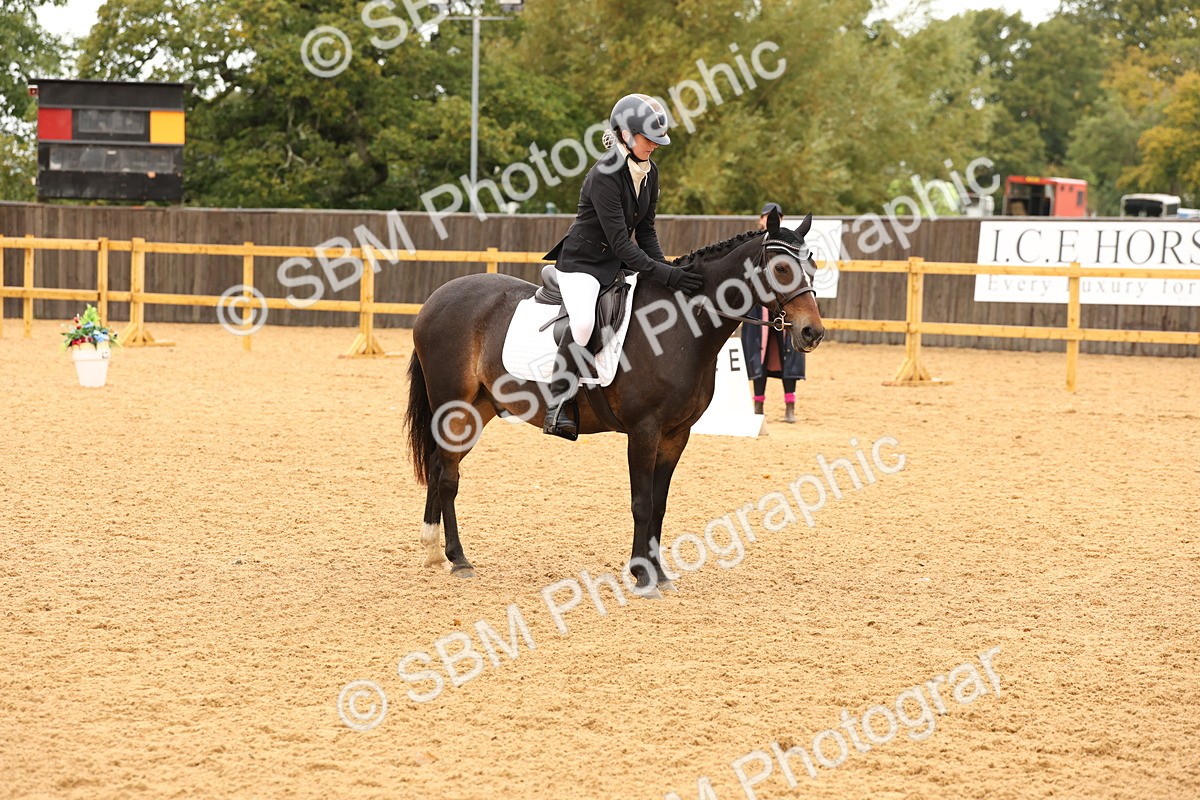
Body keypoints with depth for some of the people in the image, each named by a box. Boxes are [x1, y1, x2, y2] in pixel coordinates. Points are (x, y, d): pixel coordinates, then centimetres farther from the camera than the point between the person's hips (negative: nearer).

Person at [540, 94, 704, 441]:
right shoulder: (605, 175, -23)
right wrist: (665, 275, -31)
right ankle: (560, 401, -20)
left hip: (619, 262, 9)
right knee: (584, 321, -35)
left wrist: (667, 268, -7)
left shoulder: (649, 171, 2)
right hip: (583, 262, -9)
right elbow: (620, 242, -26)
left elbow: (645, 231, 8)